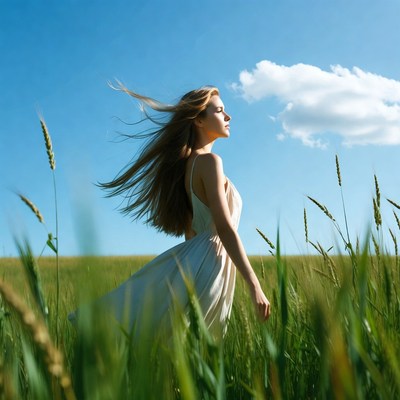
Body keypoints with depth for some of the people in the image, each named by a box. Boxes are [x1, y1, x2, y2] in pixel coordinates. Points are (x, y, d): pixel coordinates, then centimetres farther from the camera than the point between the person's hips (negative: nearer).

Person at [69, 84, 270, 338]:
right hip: (207, 266, -9)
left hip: (192, 265, 9)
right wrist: (255, 285, -17)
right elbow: (226, 229, -17)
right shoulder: (209, 161, -10)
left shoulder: (187, 163, 17)